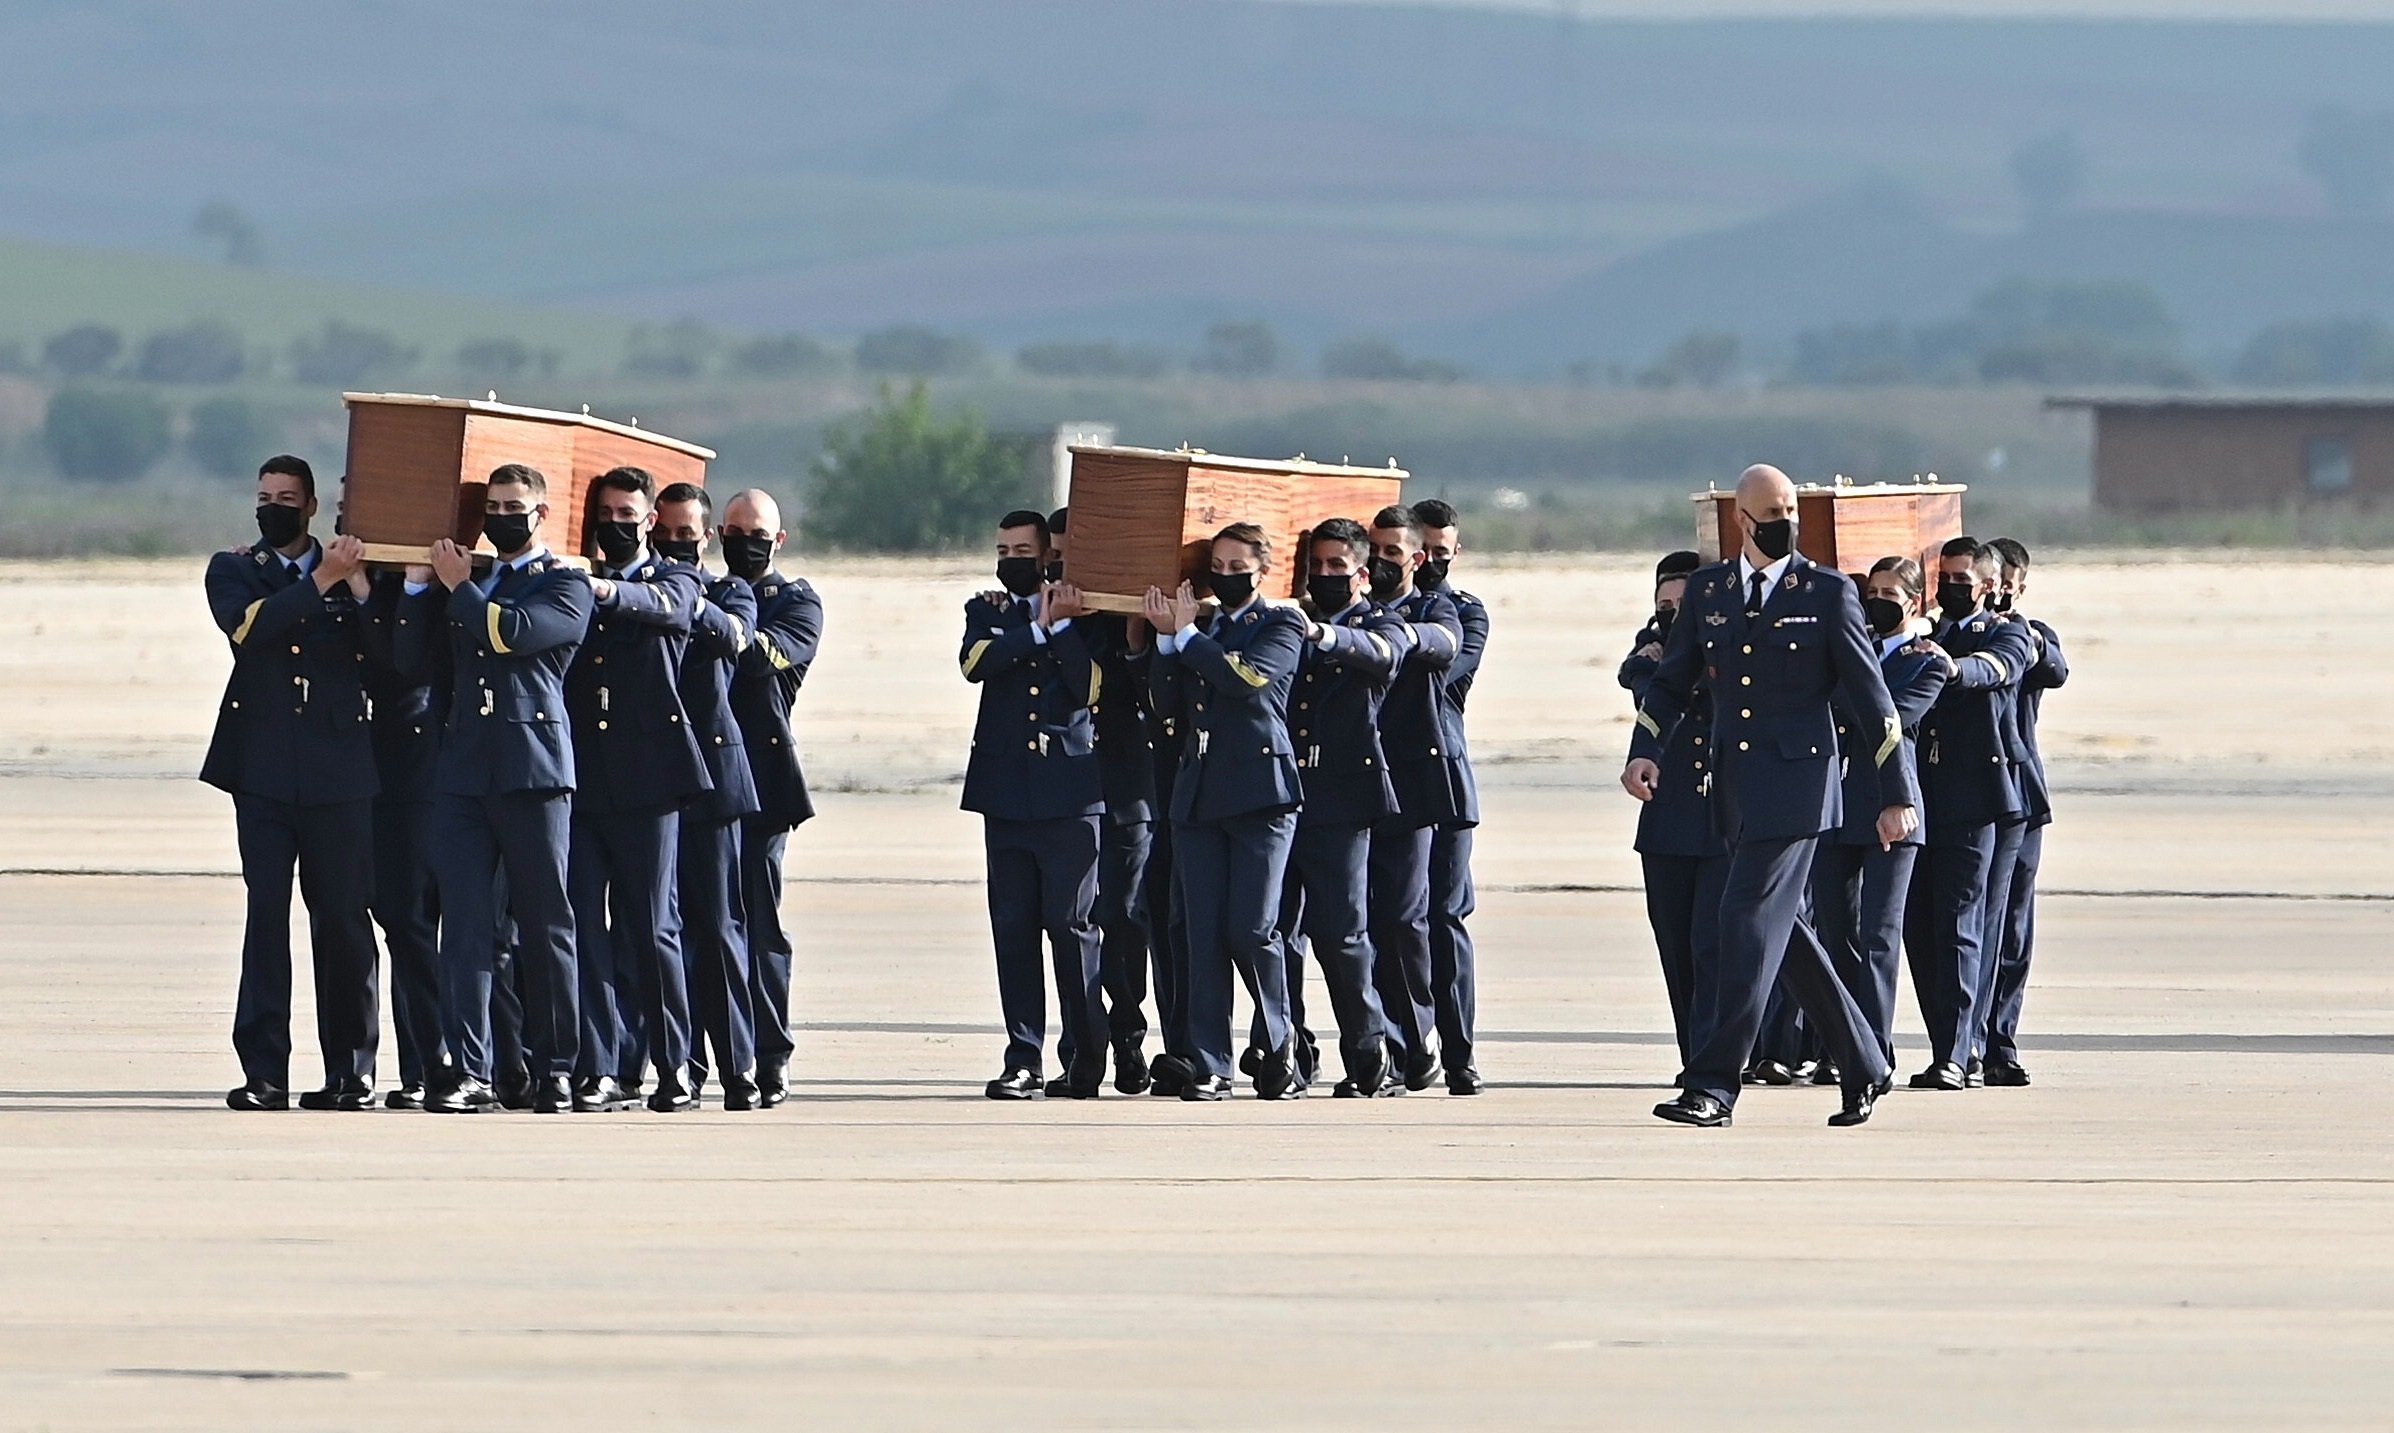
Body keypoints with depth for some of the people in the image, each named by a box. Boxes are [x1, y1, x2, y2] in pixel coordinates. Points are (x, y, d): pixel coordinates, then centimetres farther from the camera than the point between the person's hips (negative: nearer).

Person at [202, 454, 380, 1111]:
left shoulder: (349, 575, 13)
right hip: (263, 770, 0)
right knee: (267, 915, -5)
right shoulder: (234, 570, 12)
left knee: (343, 919, 0)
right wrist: (320, 584, -12)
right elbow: (246, 625, -9)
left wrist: (361, 592, -9)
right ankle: (264, 1071, -6)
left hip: (339, 771, 0)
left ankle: (351, 1073, 5)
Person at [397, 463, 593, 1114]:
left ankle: (553, 1069, 9)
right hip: (462, 771, 4)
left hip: (533, 772, -4)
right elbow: (412, 659, 13)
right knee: (464, 924, -4)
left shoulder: (565, 586, 3)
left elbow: (510, 632, -14)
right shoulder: (459, 583, 19)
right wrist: (419, 586, 3)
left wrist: (460, 587, -2)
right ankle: (469, 1072, -6)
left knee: (544, 924, 1)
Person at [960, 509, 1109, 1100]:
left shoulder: (1081, 615, 7)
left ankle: (1087, 1063, -1)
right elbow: (975, 661, -8)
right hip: (1007, 794, 3)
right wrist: (1040, 629, -11)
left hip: (1069, 793, -3)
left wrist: (1064, 626, -10)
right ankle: (1024, 1061, 3)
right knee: (1013, 928, 0)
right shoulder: (987, 611, 14)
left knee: (1073, 926, -6)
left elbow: (1089, 688, -6)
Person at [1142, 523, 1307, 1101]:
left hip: (1260, 792, -5)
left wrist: (1187, 636, -6)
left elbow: (1246, 678, -15)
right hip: (1199, 794, 5)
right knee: (1204, 933, -1)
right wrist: (1166, 640, 0)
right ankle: (1206, 1067, -2)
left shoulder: (1281, 624, 2)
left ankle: (1279, 1048, 12)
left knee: (1251, 929, -8)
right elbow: (1167, 705, 12)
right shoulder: (1204, 627, 18)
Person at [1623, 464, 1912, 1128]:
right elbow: (1671, 680, 17)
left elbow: (1870, 695, 0)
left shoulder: (1828, 593, -1)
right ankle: (1862, 1067, 24)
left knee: (1748, 923, -13)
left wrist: (1896, 794, -2)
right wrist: (1644, 750, -2)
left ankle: (1711, 1085, -14)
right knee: (1781, 929, 11)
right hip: (1734, 787, 6)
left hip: (1796, 781, -6)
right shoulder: (1708, 590, 12)